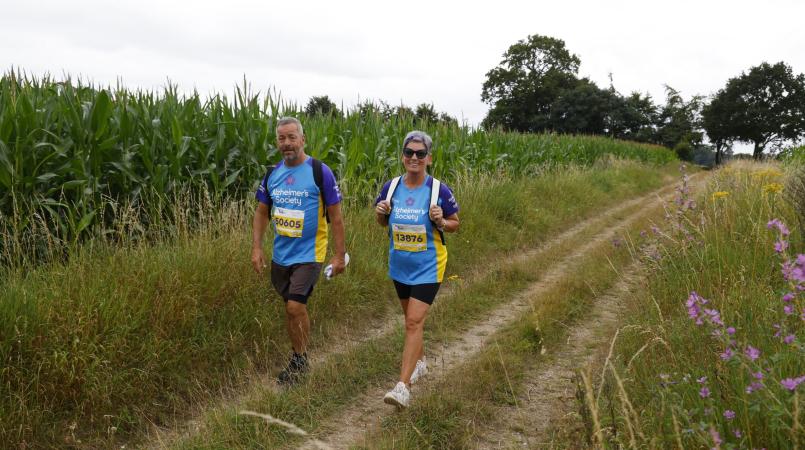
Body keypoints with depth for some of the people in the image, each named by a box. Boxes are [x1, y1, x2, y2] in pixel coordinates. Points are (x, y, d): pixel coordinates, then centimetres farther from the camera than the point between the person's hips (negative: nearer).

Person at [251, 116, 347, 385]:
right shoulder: (272, 173, 4)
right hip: (280, 254, 5)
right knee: (290, 305, 14)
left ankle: (300, 360, 8)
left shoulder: (320, 172, -11)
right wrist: (256, 247, 1)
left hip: (308, 254, -5)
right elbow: (261, 212, 12)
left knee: (296, 306, -13)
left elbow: (335, 216, -8)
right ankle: (298, 353, 33)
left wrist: (339, 255, -9)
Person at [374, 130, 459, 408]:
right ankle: (420, 361, 44)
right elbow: (383, 223, 10)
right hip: (400, 267, 5)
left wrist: (441, 221, -23)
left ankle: (403, 385, -10)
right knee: (411, 319, 20)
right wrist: (380, 213, -13)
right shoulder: (391, 187, -3)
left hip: (428, 268, -4)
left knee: (414, 322, -12)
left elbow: (455, 224, -1)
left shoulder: (439, 190, -12)